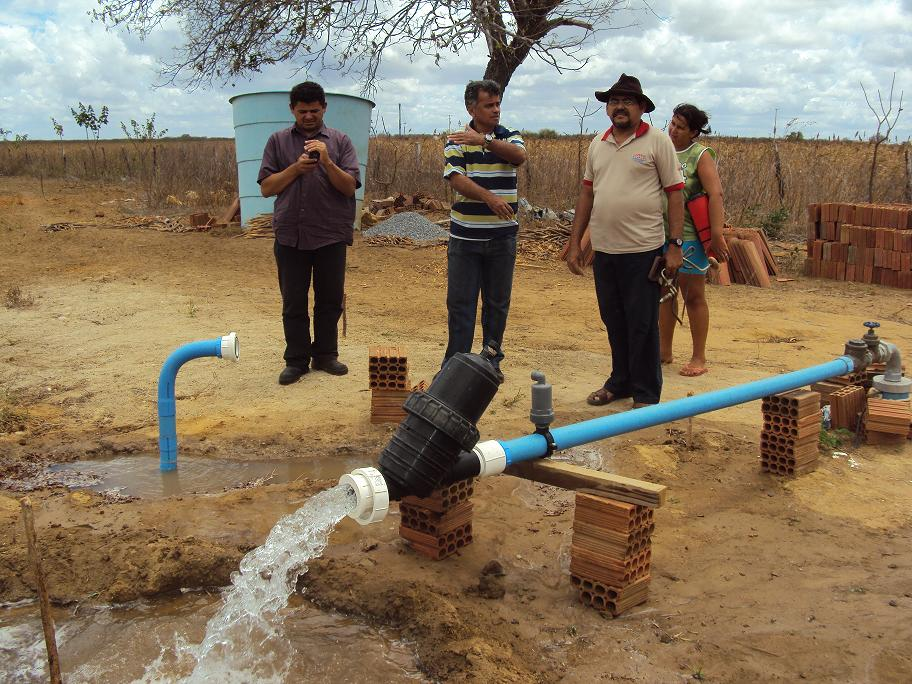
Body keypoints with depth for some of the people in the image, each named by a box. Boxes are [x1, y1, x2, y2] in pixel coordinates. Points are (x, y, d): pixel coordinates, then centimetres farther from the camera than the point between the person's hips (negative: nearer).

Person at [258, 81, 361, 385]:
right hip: (290, 235, 0)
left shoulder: (340, 141, 4)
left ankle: (325, 354, 23)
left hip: (331, 235, 0)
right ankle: (296, 360, 16)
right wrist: (296, 168, -11)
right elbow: (266, 187, 3)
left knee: (330, 299, 9)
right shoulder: (278, 141, 7)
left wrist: (327, 162, -19)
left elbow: (350, 187, -4)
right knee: (293, 302, 6)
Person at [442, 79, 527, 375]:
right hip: (465, 236, -1)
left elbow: (519, 156, -17)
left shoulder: (509, 137, 6)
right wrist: (490, 198, -26)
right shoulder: (456, 140, 1)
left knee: (497, 303, 9)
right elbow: (456, 179, -13)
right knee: (460, 303, 2)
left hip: (502, 236, 2)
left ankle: (492, 360, 21)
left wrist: (484, 140, -28)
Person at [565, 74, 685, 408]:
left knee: (642, 325, 2)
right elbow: (587, 194, 15)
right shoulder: (598, 144, 11)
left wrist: (675, 245, -11)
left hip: (643, 250, -5)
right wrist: (574, 242, 12)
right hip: (604, 250, 5)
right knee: (614, 322, 14)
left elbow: (675, 195, -5)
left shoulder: (657, 141, -3)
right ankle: (620, 382, 30)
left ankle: (646, 394, 14)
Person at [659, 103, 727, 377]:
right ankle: (664, 350, 24)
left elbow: (715, 195, -16)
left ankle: (699, 358, 10)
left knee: (694, 296, 2)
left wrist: (717, 235, -24)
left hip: (689, 235, -5)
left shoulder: (701, 155, -7)